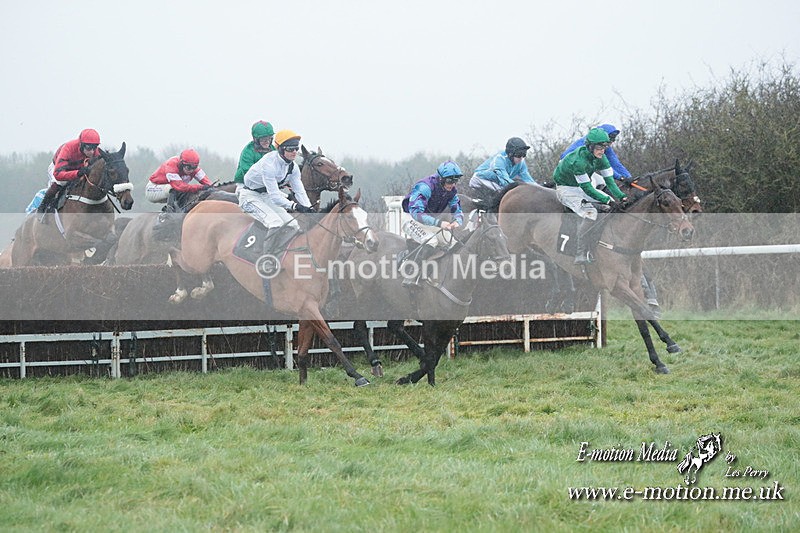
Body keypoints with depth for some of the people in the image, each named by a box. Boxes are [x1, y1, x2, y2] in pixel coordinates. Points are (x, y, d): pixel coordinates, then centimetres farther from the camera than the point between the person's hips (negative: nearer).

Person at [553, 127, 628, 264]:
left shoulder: (600, 158, -8)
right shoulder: (579, 160, -33)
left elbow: (609, 181, -8)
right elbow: (587, 188, -31)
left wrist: (621, 196, -25)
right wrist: (606, 200, -37)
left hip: (581, 187, 9)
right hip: (566, 189, -9)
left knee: (615, 202, 0)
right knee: (590, 212, -31)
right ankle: (581, 256, -33)